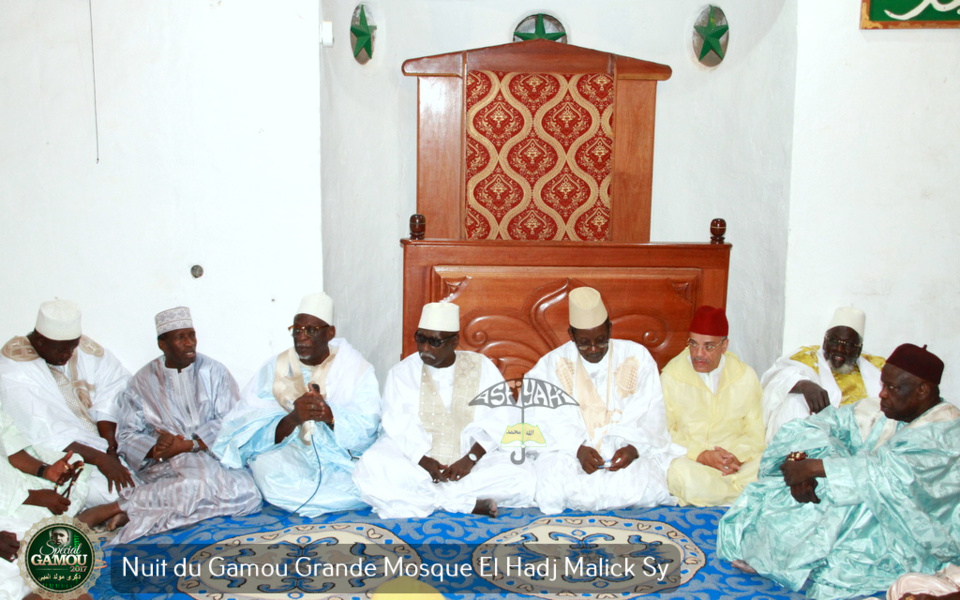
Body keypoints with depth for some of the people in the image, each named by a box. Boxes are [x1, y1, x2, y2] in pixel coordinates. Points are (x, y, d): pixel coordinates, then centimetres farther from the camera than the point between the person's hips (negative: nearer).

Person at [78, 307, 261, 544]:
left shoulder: (214, 372, 9)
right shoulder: (143, 381, 10)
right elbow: (127, 436, 4)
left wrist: (188, 444, -14)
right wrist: (155, 448, -17)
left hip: (214, 455, 2)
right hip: (164, 465, -2)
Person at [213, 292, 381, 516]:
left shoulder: (355, 367, 1)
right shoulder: (275, 369, 3)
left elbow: (367, 427, -11)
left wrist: (331, 415, -31)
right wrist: (292, 419, -31)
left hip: (341, 458, 0)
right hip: (288, 459, 0)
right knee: (267, 467, -32)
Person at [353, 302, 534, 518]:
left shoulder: (481, 367, 7)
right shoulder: (402, 373, 7)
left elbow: (500, 419, -5)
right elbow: (399, 426, -6)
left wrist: (470, 458, -19)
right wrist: (424, 460, -23)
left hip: (472, 464, 0)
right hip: (414, 462, 0)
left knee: (521, 479, -26)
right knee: (371, 468, -31)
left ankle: (423, 498, -18)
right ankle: (470, 504, -25)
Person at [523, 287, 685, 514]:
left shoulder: (637, 357, 7)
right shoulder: (552, 364, 6)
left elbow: (652, 417, 0)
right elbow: (548, 420, -4)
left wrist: (634, 448, -19)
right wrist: (578, 449, -22)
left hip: (626, 451, 0)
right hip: (569, 451, 0)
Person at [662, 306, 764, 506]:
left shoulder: (745, 376, 8)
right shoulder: (671, 377, 0)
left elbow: (756, 432, 6)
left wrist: (737, 456, -15)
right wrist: (702, 455, -17)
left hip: (739, 461, 1)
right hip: (690, 460, -1)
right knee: (679, 472, -36)